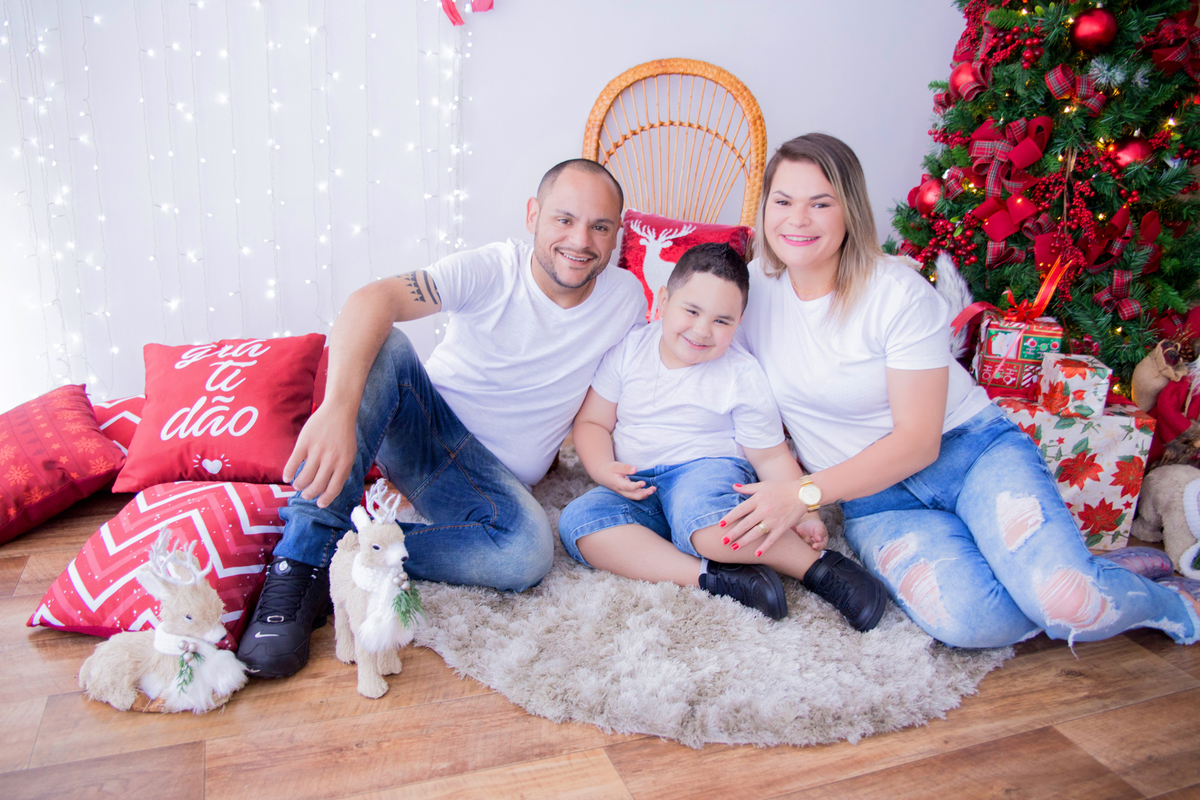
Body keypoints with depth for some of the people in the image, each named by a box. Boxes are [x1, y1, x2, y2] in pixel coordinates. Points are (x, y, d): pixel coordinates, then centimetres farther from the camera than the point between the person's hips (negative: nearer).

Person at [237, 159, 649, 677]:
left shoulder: (626, 296, -3)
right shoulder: (490, 271, -15)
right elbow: (372, 299, -32)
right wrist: (339, 408, -49)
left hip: (497, 477, 2)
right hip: (422, 426, -1)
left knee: (528, 553, -33)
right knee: (380, 346, -32)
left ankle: (340, 559, -19)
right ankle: (301, 562, -33)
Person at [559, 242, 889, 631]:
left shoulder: (742, 377, -2)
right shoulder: (627, 350, 2)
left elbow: (771, 455, 2)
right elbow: (592, 422, 6)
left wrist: (802, 514, -10)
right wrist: (603, 469, -14)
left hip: (710, 469, -3)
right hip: (637, 488, 4)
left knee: (706, 526, -40)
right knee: (577, 519, -28)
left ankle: (819, 565, -18)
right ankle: (713, 577, -31)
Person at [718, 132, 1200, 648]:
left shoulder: (900, 292, -14)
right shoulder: (752, 287, -3)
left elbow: (918, 440, -16)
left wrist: (805, 493, -24)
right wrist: (777, 497, -7)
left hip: (971, 450, -2)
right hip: (875, 497, 2)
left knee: (1069, 602, -25)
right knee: (965, 618, -28)